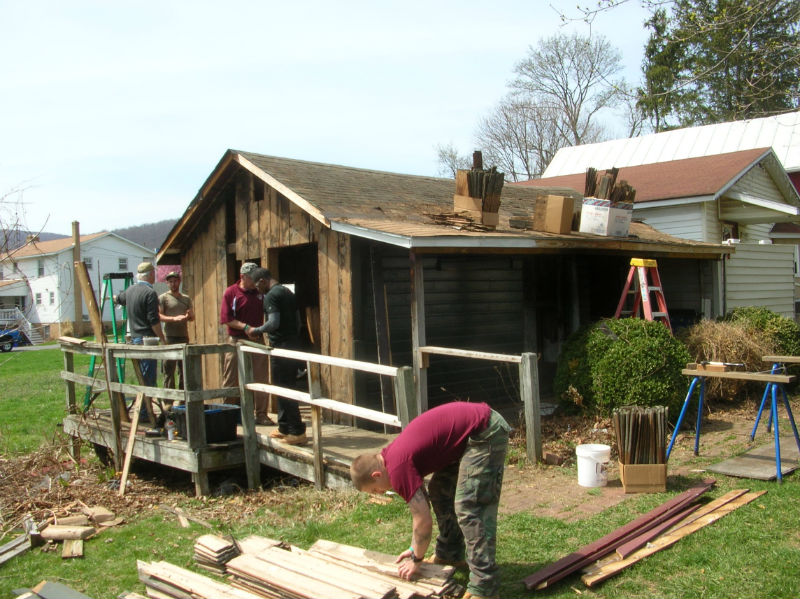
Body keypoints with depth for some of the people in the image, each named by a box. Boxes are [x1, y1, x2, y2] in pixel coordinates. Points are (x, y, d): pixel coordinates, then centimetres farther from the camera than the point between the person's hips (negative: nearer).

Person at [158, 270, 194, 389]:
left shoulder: (186, 298, 18)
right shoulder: (163, 298, 2)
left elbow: (192, 316, 15)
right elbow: (159, 316, -8)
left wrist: (187, 317, -9)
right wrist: (174, 318, -22)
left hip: (184, 336, 5)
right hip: (170, 337, -5)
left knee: (184, 369, 8)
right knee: (169, 369, -6)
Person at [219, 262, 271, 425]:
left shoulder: (260, 293, 8)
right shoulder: (231, 293, -2)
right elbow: (226, 318, -7)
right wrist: (246, 327, -17)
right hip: (236, 341, -3)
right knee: (231, 381, 5)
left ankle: (261, 415, 9)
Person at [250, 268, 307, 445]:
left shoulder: (271, 296, -13)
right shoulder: (287, 292, 15)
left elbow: (273, 323, -22)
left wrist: (256, 330, -8)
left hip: (281, 346, -9)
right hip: (293, 343, 10)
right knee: (286, 387, 16)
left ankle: (297, 431, -3)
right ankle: (284, 428, 24)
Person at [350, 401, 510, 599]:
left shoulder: (398, 468, -17)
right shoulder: (391, 454, 12)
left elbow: (423, 521, -13)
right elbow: (421, 503, 20)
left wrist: (416, 560, 3)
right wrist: (415, 549, 22)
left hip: (485, 432, -11)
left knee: (469, 507, -12)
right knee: (440, 490, 18)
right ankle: (449, 554, 30)